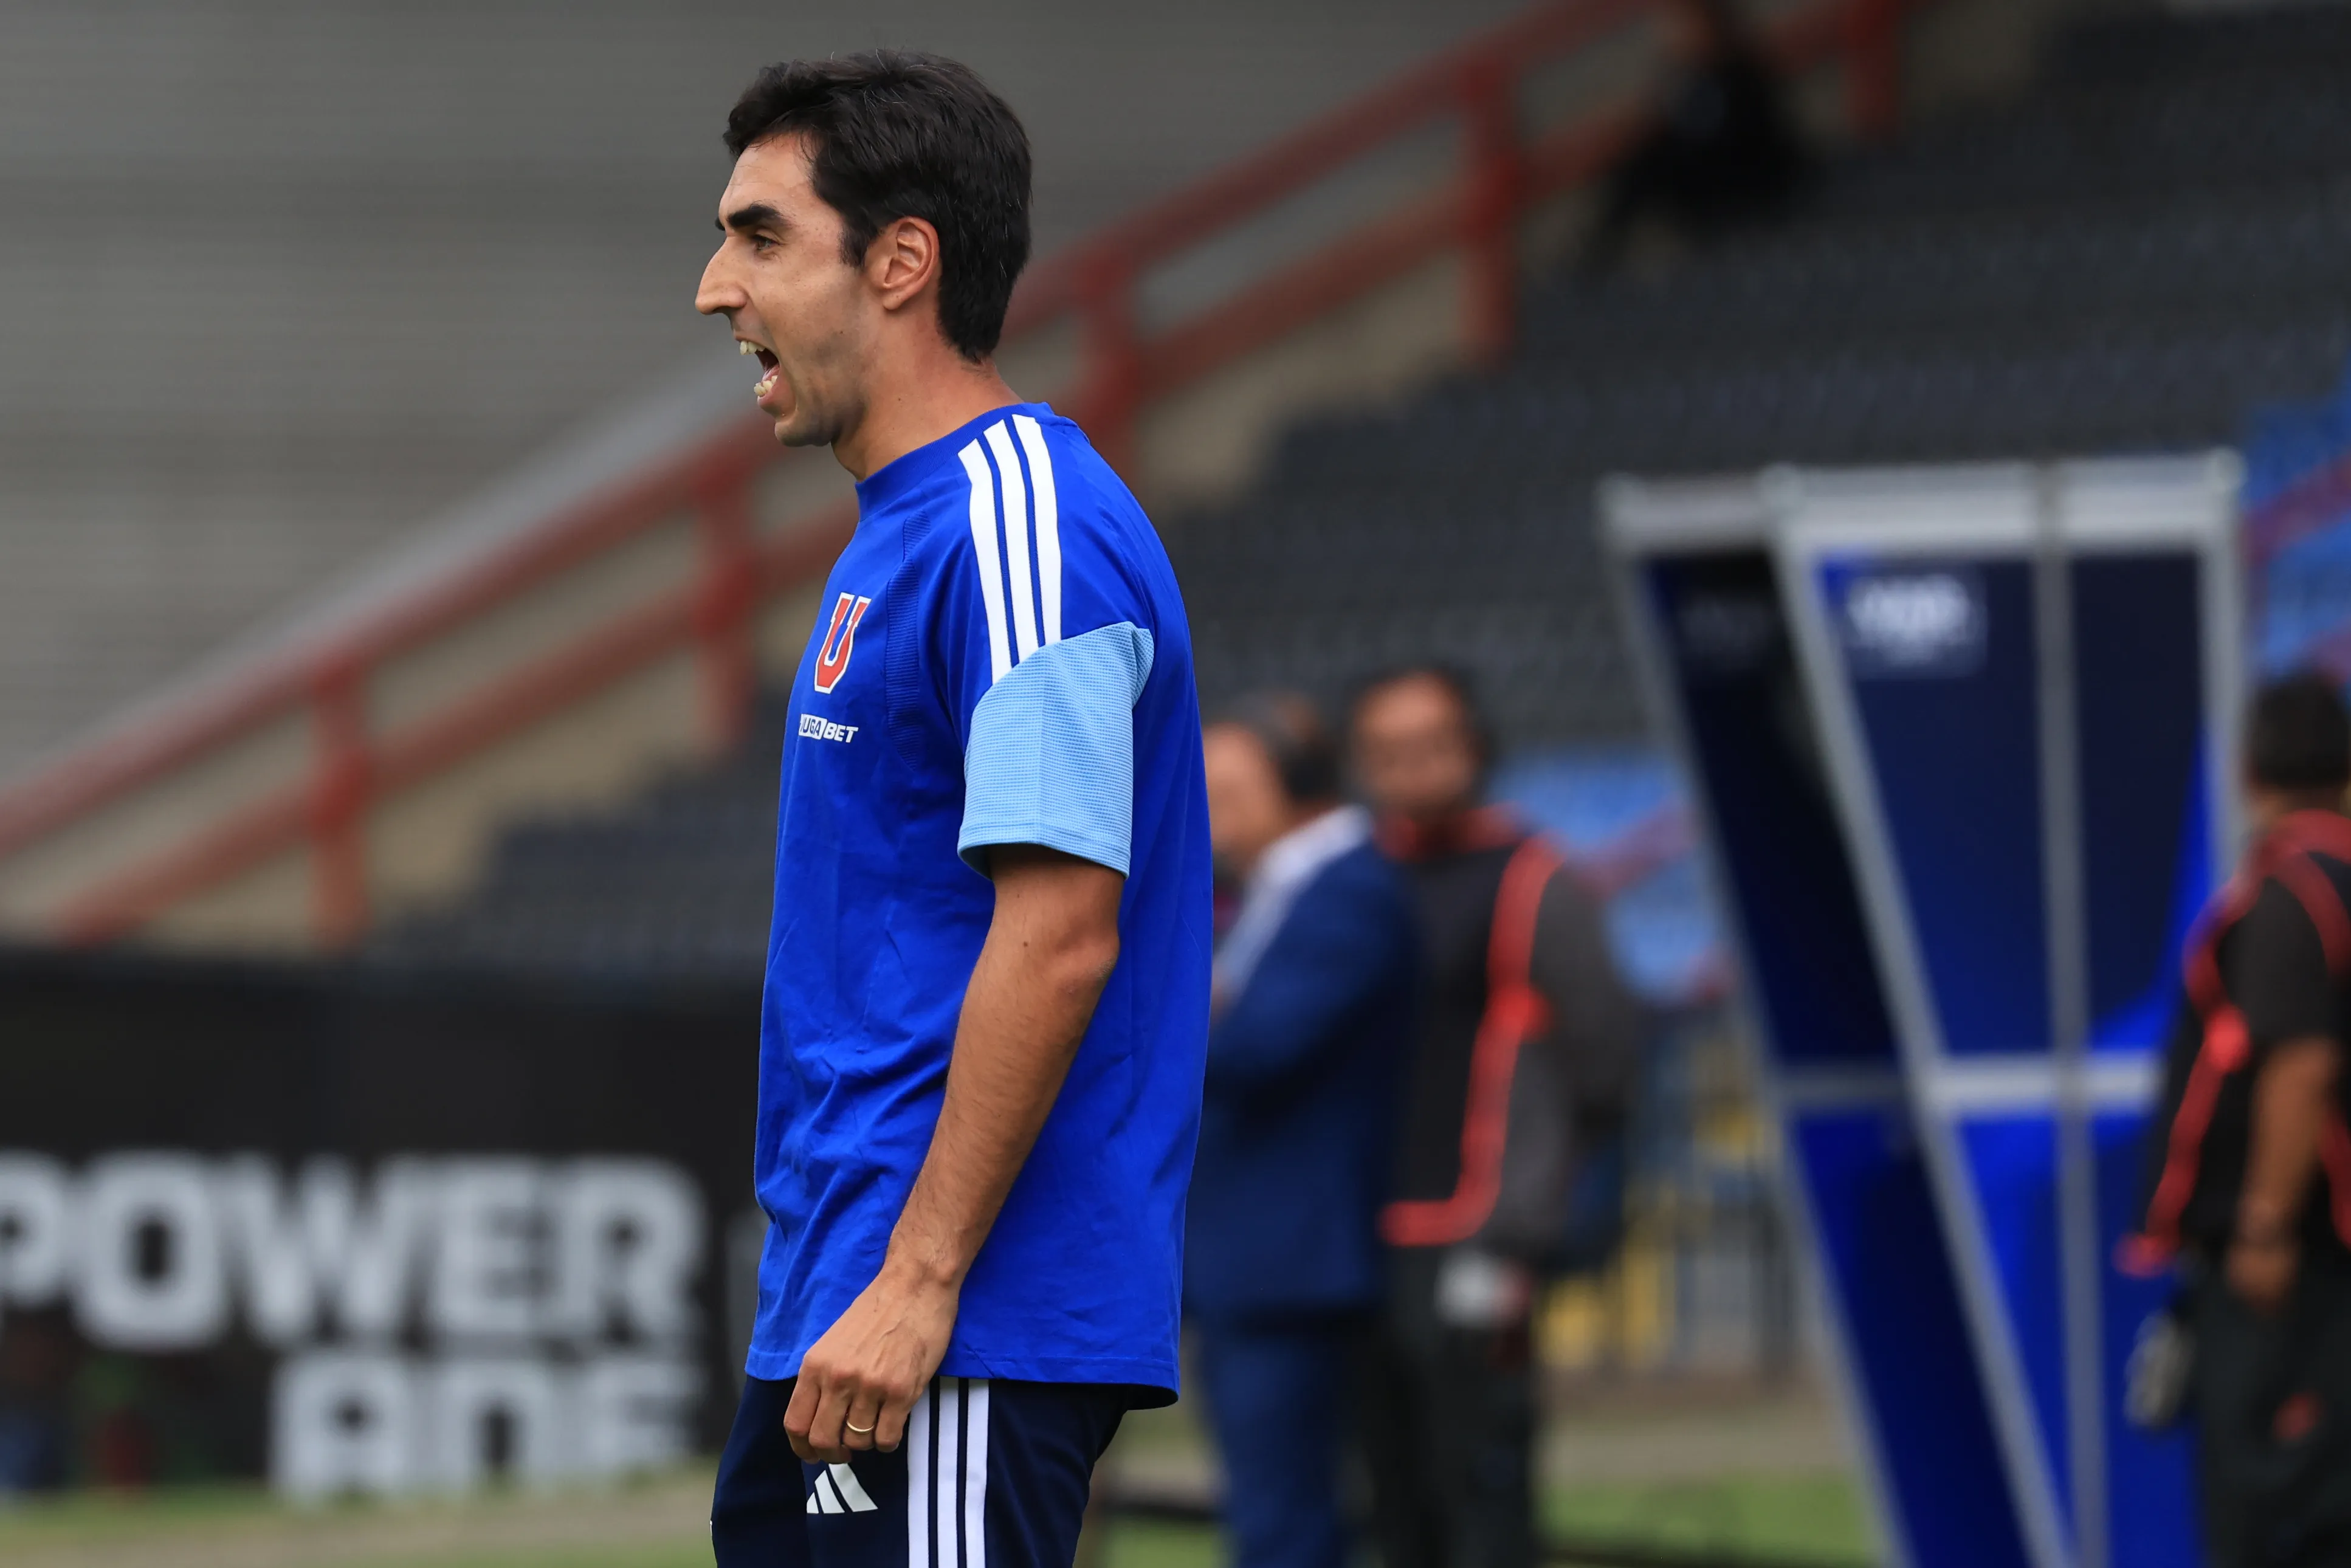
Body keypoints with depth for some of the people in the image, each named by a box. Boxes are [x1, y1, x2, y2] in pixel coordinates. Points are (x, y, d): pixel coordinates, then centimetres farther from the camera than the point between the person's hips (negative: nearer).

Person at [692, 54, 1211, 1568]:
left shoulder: (1023, 525, -14)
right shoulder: (901, 533, 18)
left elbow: (1059, 935, -21)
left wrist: (916, 1282, -23)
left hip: (960, 1335, -10)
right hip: (833, 1317, 10)